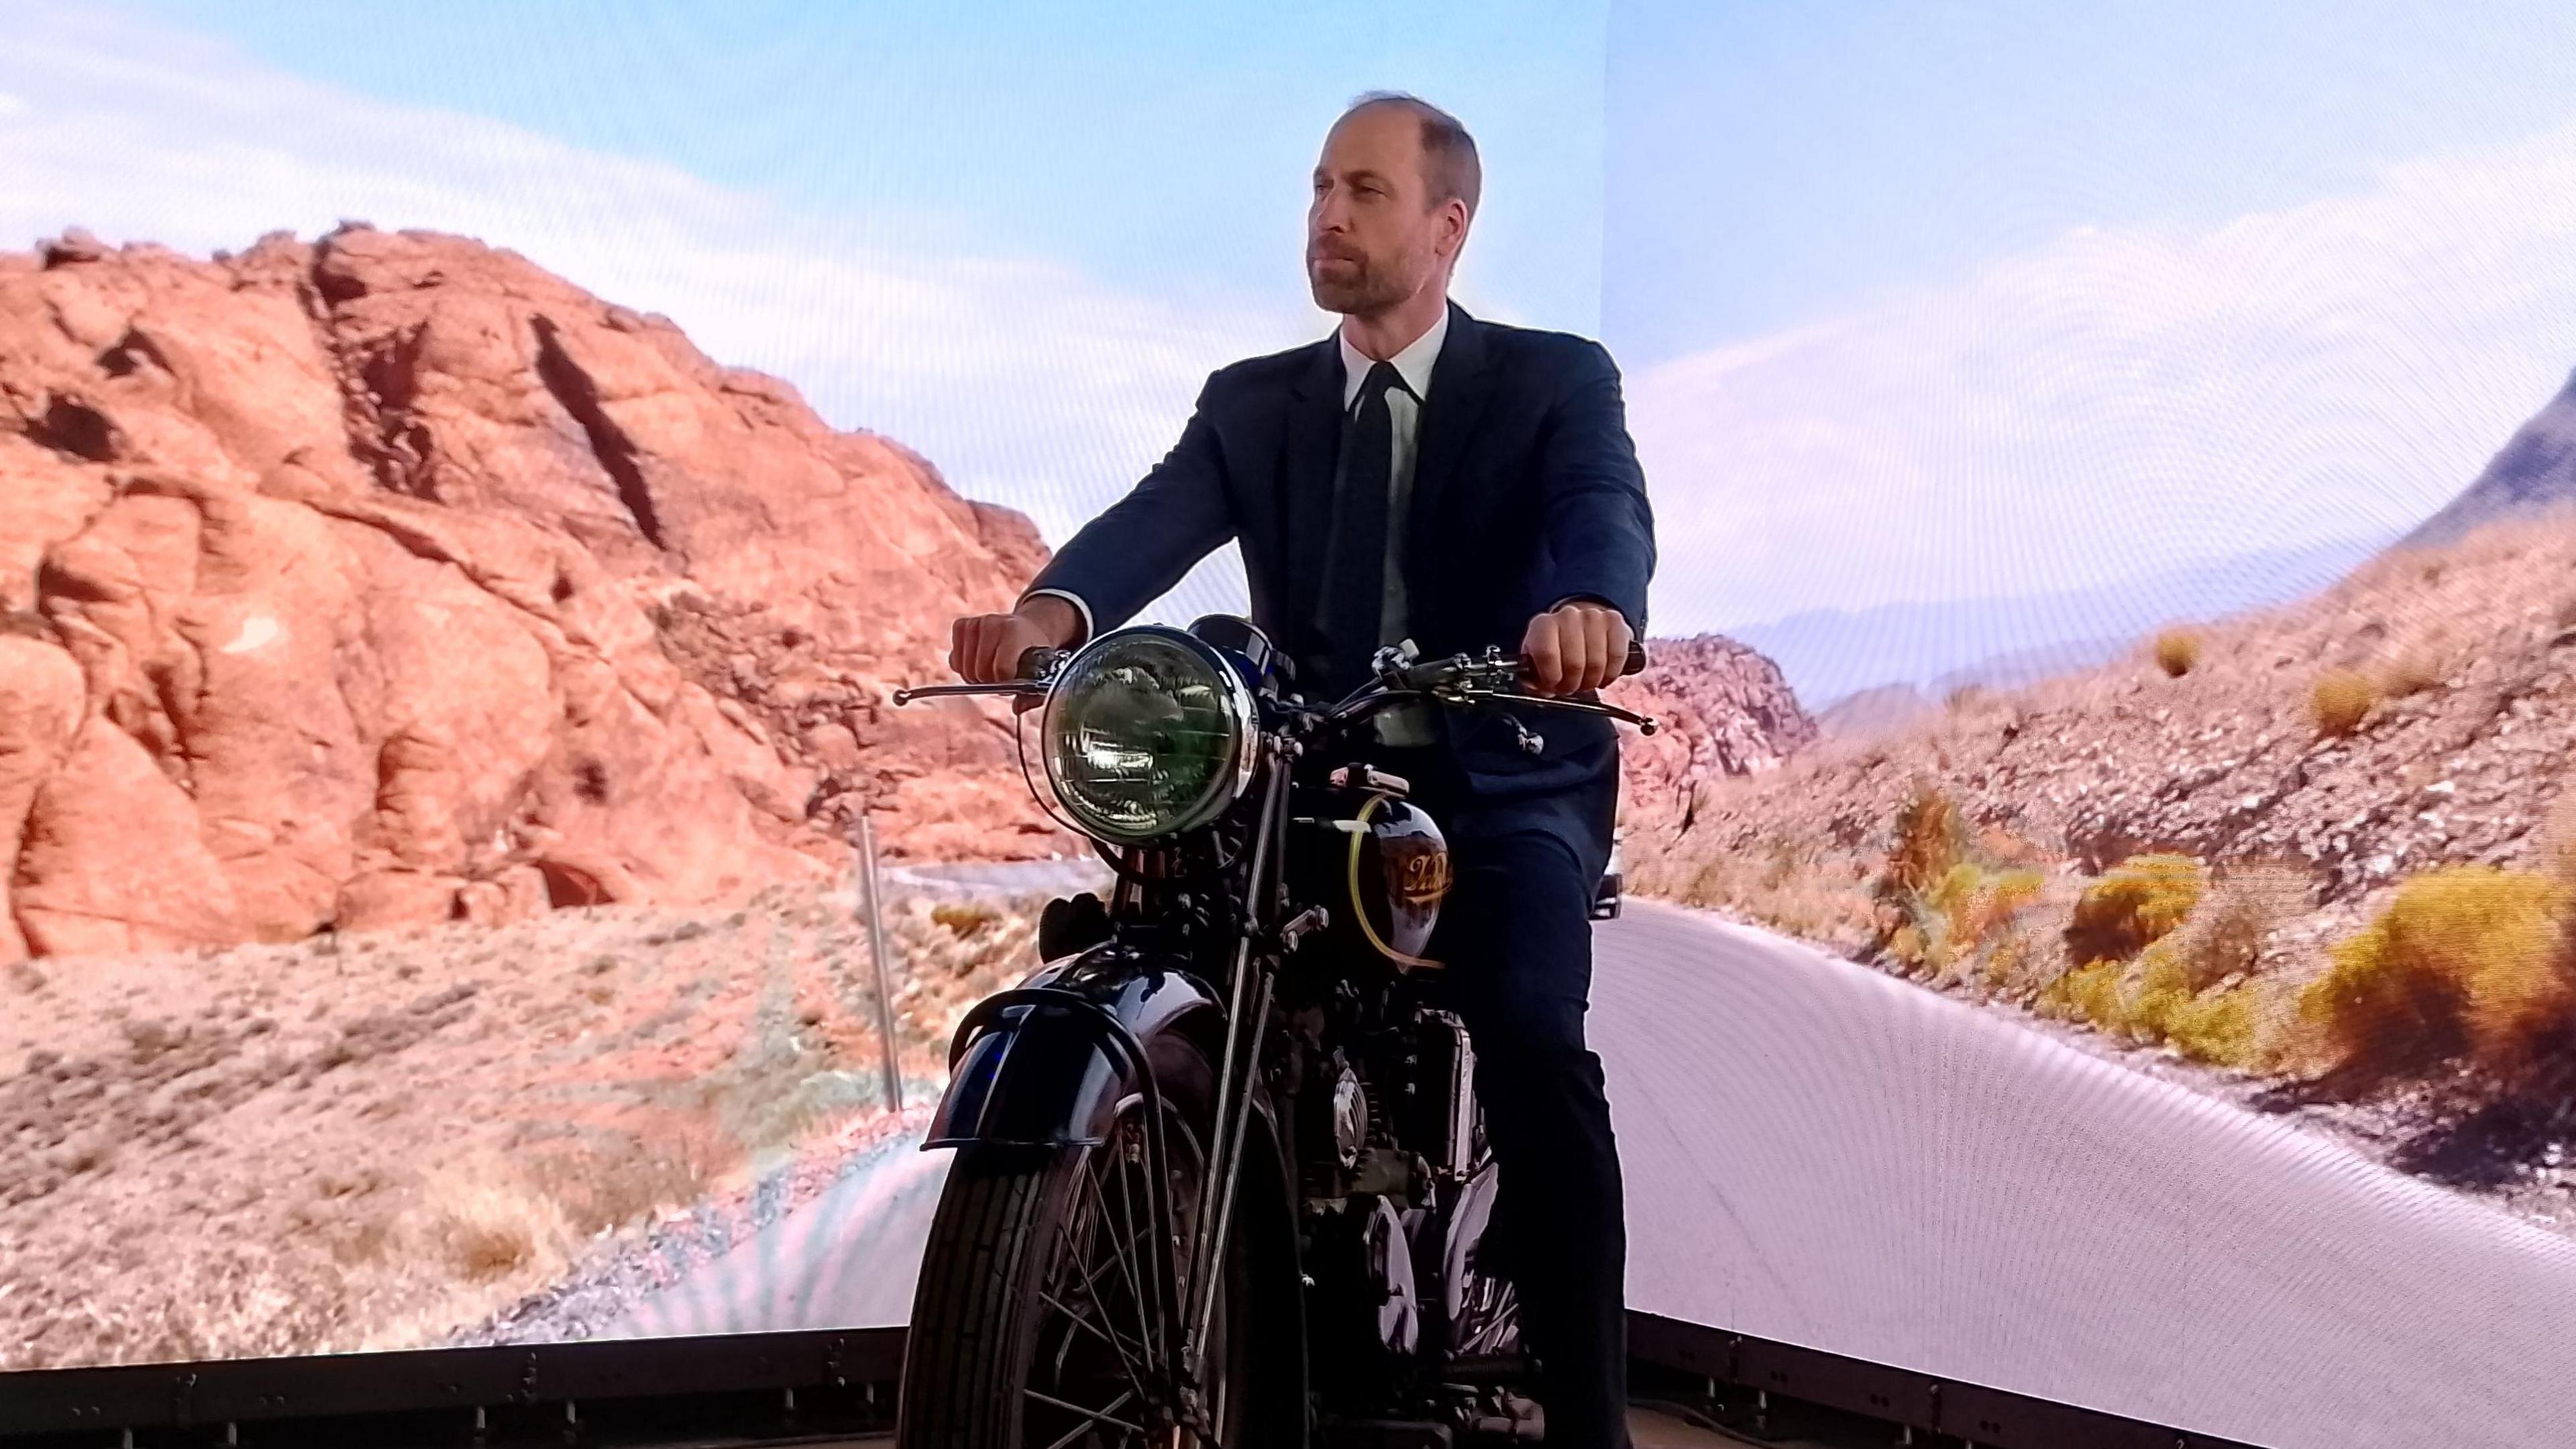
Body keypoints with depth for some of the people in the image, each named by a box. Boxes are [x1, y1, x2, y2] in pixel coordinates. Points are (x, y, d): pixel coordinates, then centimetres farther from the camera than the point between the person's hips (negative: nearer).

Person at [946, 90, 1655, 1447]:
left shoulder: (1554, 379, 1)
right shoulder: (1250, 403, 11)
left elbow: (1609, 513, -21)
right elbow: (1158, 519, -10)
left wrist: (1588, 606, -47)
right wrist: (1053, 607, -34)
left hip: (1506, 781, -3)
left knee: (1534, 1044, -28)